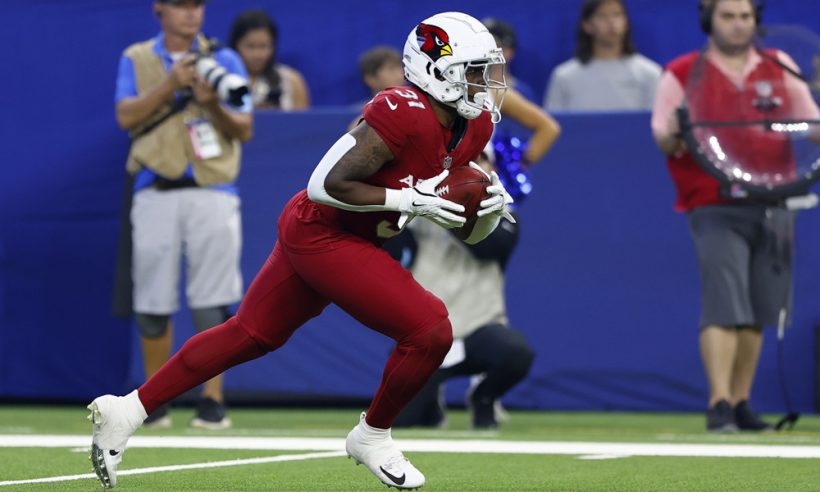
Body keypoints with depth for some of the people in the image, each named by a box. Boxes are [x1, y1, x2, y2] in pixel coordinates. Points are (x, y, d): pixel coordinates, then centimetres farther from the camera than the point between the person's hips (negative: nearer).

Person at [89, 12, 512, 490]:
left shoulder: (473, 128, 4)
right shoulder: (404, 114, -24)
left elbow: (469, 230, 14)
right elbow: (329, 185, -26)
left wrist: (492, 204, -8)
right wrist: (412, 200, -25)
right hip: (321, 235, -9)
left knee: (249, 336, 17)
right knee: (430, 333, -11)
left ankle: (127, 410, 23)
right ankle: (373, 436, 11)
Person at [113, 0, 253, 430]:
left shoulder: (224, 61, 10)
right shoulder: (135, 60, 12)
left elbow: (244, 130, 5)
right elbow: (127, 116, -2)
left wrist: (212, 105, -14)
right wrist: (171, 83, -13)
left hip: (212, 191, -1)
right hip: (156, 195, 1)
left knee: (212, 302, -7)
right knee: (152, 302, 1)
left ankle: (212, 401, -3)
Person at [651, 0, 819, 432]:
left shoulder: (780, 67, 13)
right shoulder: (683, 73, 4)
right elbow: (663, 137, 0)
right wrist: (673, 136, -23)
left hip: (772, 208, 4)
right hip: (715, 208, -4)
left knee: (758, 312, 7)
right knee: (724, 303, -15)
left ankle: (741, 402, 17)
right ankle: (719, 404, -18)